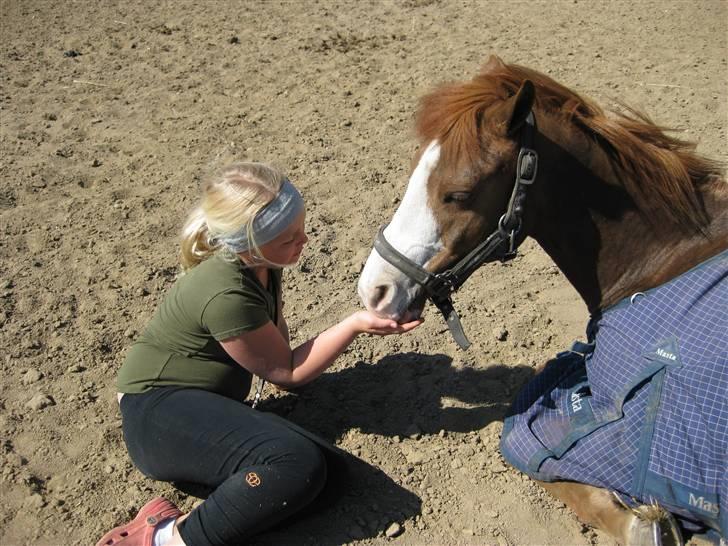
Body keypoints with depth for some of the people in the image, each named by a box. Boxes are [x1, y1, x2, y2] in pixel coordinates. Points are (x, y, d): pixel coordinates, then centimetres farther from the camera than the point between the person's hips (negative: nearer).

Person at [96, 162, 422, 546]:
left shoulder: (259, 263, -1)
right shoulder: (227, 296, -27)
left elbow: (277, 357, 13)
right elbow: (287, 372, -13)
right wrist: (355, 324, -17)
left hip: (207, 402, 9)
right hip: (159, 413, -9)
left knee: (314, 461, -11)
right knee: (299, 464, -30)